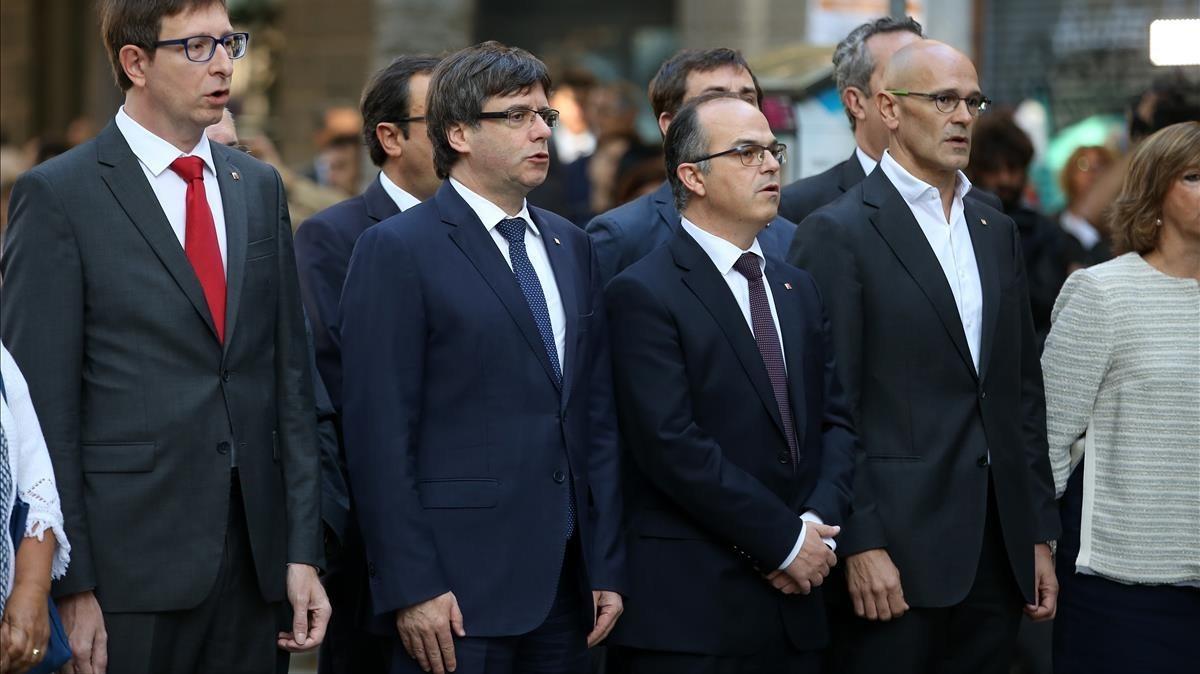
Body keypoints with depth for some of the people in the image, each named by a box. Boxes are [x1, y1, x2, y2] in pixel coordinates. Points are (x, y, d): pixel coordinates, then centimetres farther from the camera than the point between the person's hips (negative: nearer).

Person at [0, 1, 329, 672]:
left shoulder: (260, 187, 13)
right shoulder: (59, 195, -4)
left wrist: (303, 552, 6)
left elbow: (290, 379, 13)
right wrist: (71, 588, -11)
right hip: (131, 563, -5)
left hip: (255, 564, 5)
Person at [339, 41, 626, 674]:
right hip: (460, 588, -6)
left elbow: (597, 415, 15)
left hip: (567, 583, 6)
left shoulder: (570, 246, 15)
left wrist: (608, 566, 9)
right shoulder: (397, 250, -5)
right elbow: (378, 432, -10)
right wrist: (411, 587, -14)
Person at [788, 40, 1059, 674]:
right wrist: (860, 544, -15)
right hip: (898, 550, -6)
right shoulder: (837, 233, -6)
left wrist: (1038, 534, 13)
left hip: (997, 549, 6)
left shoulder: (997, 231, 15)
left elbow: (1023, 389, 17)